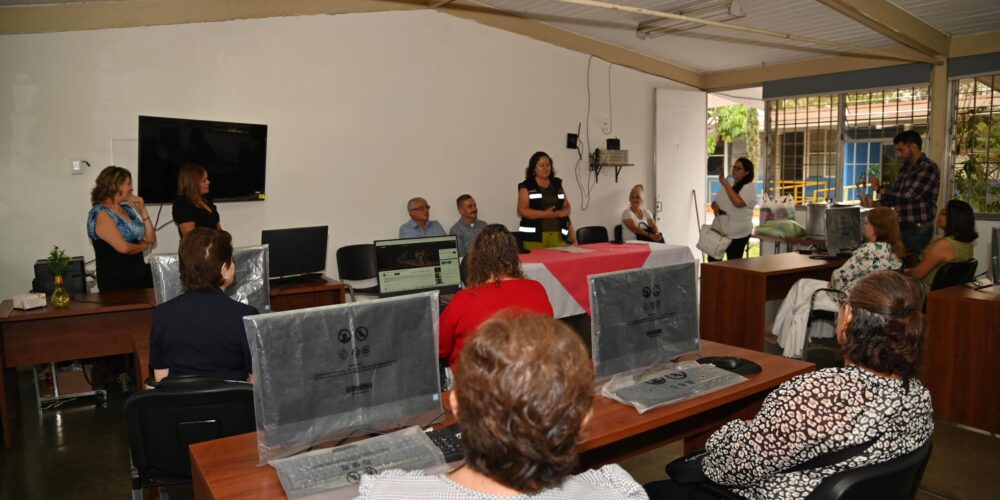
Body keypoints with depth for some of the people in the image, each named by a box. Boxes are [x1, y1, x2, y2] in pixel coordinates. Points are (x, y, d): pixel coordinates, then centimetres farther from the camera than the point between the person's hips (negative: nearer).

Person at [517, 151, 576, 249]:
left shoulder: (557, 184, 16)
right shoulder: (526, 187, 1)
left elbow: (566, 206, 17)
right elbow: (521, 211, -8)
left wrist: (558, 213, -6)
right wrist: (545, 214, -17)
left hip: (557, 234, 4)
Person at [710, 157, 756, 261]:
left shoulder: (750, 187, -9)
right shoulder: (726, 184, 14)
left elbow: (738, 203, -26)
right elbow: (715, 201, 18)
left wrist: (726, 184, -20)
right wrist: (715, 206, -7)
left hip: (738, 234, -7)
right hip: (719, 230, 7)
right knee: (713, 259, 7)